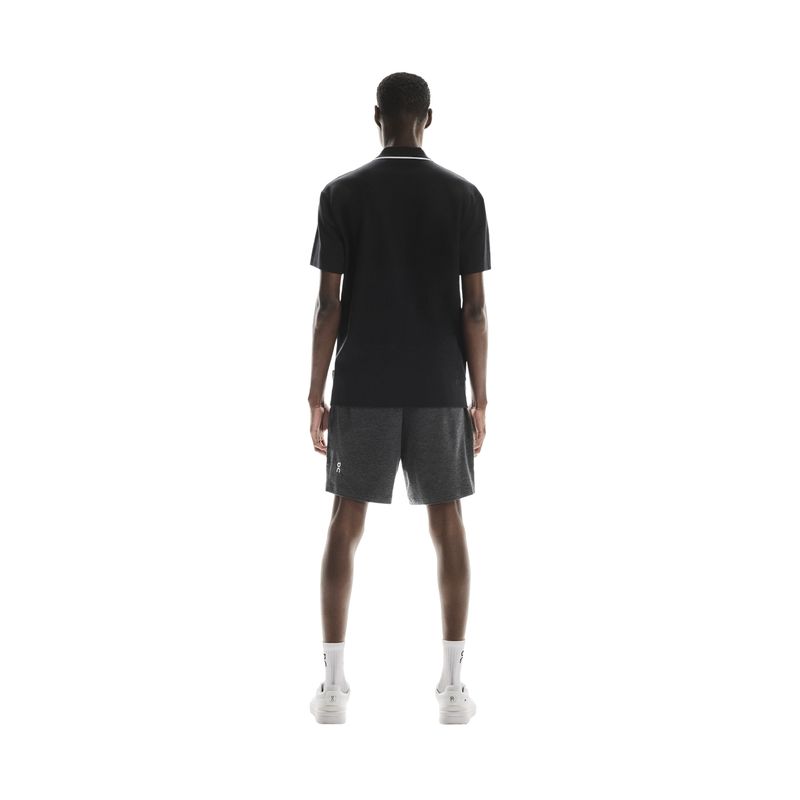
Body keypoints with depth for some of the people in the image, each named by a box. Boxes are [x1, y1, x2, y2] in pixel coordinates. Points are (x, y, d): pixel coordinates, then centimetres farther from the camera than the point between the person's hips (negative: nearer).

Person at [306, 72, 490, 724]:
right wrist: (479, 399, 2)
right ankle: (453, 683, 4)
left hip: (362, 387, 0)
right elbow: (474, 307, -4)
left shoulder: (341, 194, -3)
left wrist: (316, 395, 1)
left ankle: (334, 683, 4)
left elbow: (330, 303, -6)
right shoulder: (464, 195, -2)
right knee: (447, 523, 7)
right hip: (439, 389, 0)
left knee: (346, 523, 7)